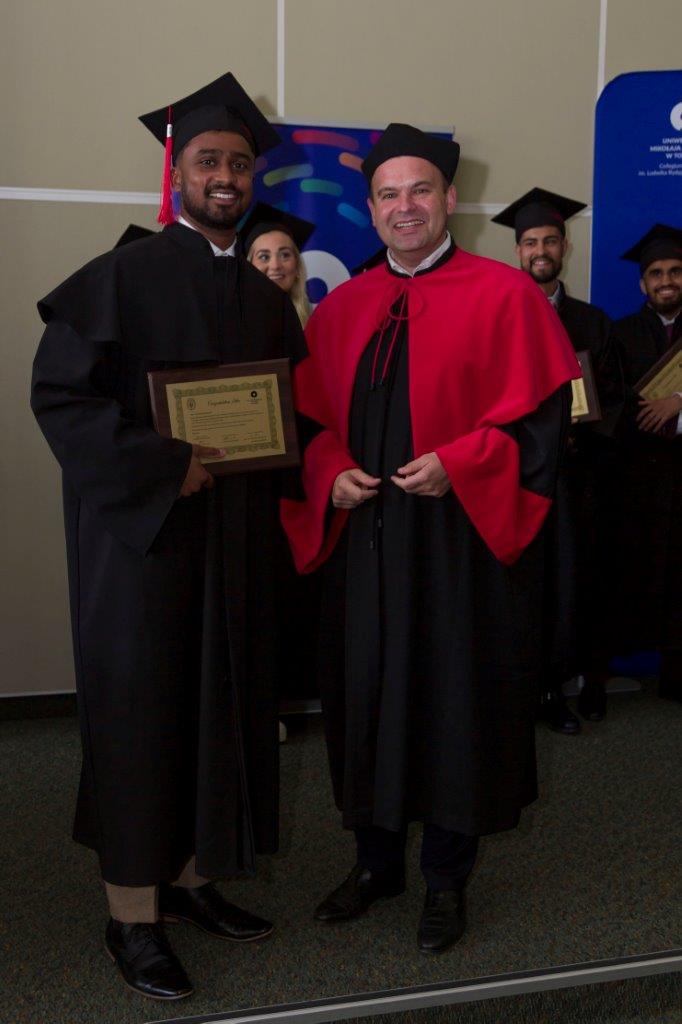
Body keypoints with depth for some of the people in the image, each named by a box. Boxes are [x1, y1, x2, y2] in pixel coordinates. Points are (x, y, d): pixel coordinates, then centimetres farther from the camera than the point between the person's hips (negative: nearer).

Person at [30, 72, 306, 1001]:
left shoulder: (265, 296, 12)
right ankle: (133, 916, 15)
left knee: (221, 702, 10)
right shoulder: (123, 277, -7)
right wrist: (165, 467, -19)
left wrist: (267, 461, 0)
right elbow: (59, 394, -13)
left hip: (236, 536, 6)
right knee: (141, 708, 1)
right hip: (143, 532, -6)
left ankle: (190, 877, 27)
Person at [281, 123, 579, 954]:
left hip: (460, 536, -4)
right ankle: (377, 862, 32)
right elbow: (313, 418, 13)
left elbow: (541, 414, -7)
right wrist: (333, 474, -7)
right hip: (364, 533, 4)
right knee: (369, 693, 11)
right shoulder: (342, 308, 11)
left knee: (454, 699, 6)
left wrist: (457, 463, -19)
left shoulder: (503, 294, -3)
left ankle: (446, 877, 26)